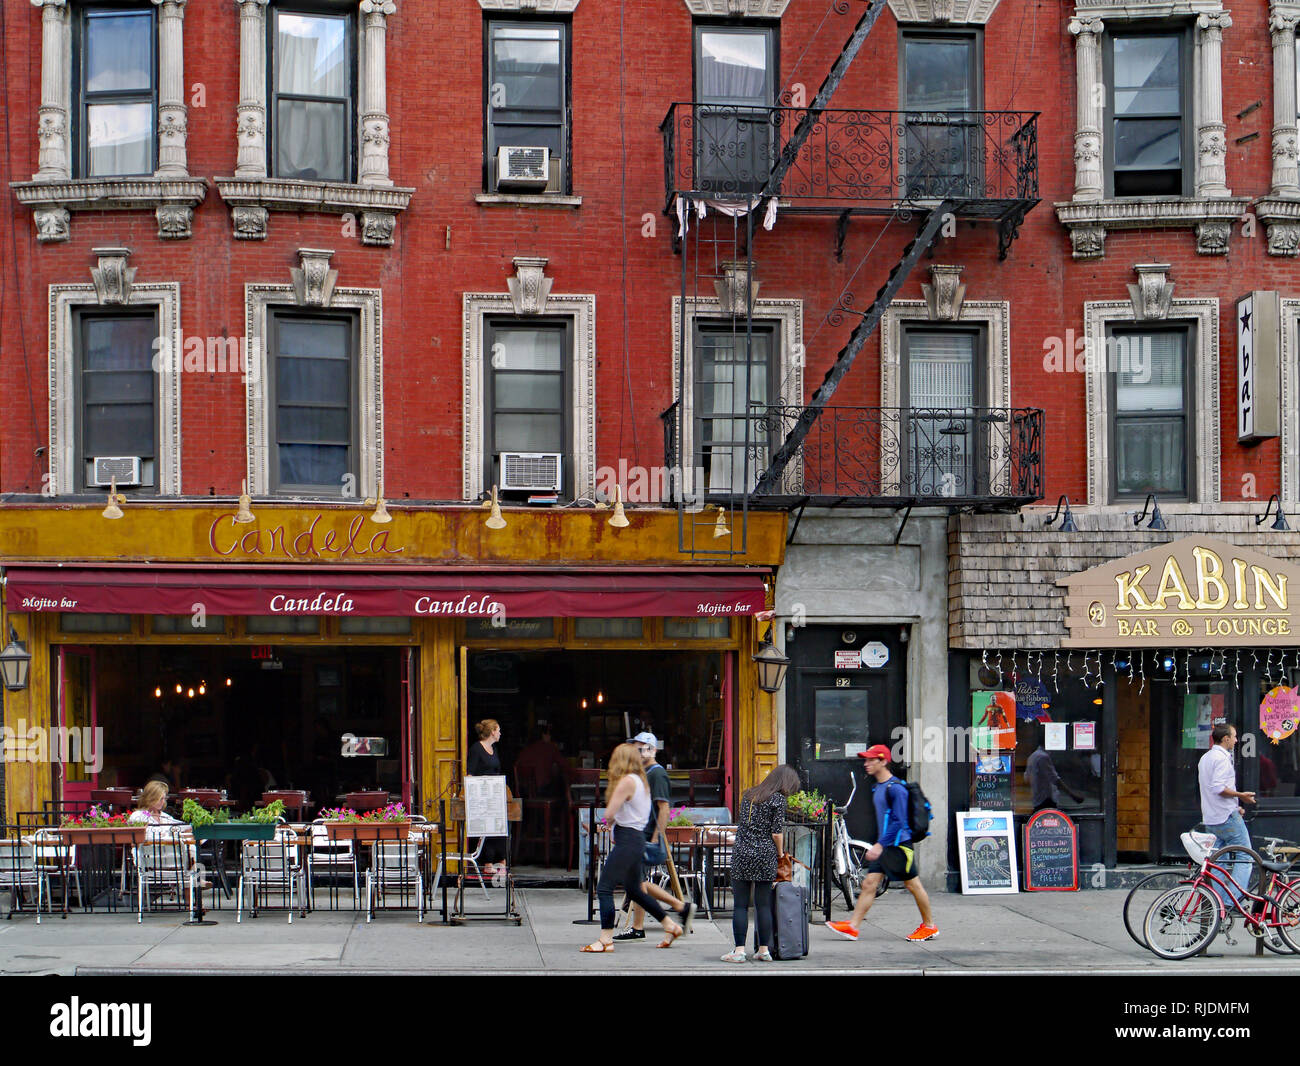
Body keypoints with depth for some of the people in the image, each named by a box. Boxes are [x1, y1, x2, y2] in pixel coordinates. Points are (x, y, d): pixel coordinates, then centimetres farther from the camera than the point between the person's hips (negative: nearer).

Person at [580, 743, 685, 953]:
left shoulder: (626, 781, -14)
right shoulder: (641, 781, 15)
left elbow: (609, 814, -15)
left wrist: (611, 819, 6)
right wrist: (614, 821, 1)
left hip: (627, 840, -10)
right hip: (638, 839, 10)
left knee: (604, 888, -9)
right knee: (635, 891, 20)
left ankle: (606, 940, -11)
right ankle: (671, 926, 26)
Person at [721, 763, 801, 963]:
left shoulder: (748, 795, 14)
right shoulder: (778, 799, -3)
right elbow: (776, 833, -6)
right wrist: (780, 854, 8)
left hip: (741, 854, 3)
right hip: (765, 856, -3)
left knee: (740, 905, 2)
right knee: (764, 905, 4)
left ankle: (739, 950, -2)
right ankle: (764, 950, 8)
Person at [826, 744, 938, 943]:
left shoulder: (896, 788, -16)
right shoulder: (877, 788, 12)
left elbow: (899, 822, -21)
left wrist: (880, 845, -25)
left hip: (899, 844, -9)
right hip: (883, 846, 9)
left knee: (912, 885, 3)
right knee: (869, 883, 1)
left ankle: (929, 926, 17)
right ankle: (852, 927, -2)